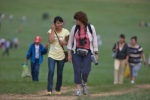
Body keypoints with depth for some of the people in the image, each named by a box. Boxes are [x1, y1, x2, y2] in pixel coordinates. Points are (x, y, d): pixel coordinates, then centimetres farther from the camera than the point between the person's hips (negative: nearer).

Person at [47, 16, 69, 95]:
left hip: (61, 56, 2)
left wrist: (64, 43, -11)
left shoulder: (65, 32, -1)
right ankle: (49, 90, -13)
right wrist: (53, 30, -17)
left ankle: (58, 89, 25)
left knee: (59, 74, 8)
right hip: (52, 55, -2)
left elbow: (68, 42, 11)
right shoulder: (51, 31, -5)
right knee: (51, 71, -17)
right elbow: (50, 41, -22)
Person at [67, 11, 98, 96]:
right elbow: (70, 41, 5)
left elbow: (94, 41, 2)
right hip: (76, 53, 1)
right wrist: (69, 54, 2)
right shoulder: (74, 28, -2)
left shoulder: (91, 28, -4)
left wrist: (96, 54, 1)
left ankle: (84, 83, 21)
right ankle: (78, 89, 2)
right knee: (77, 71, -5)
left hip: (87, 53, -1)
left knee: (85, 71, -10)